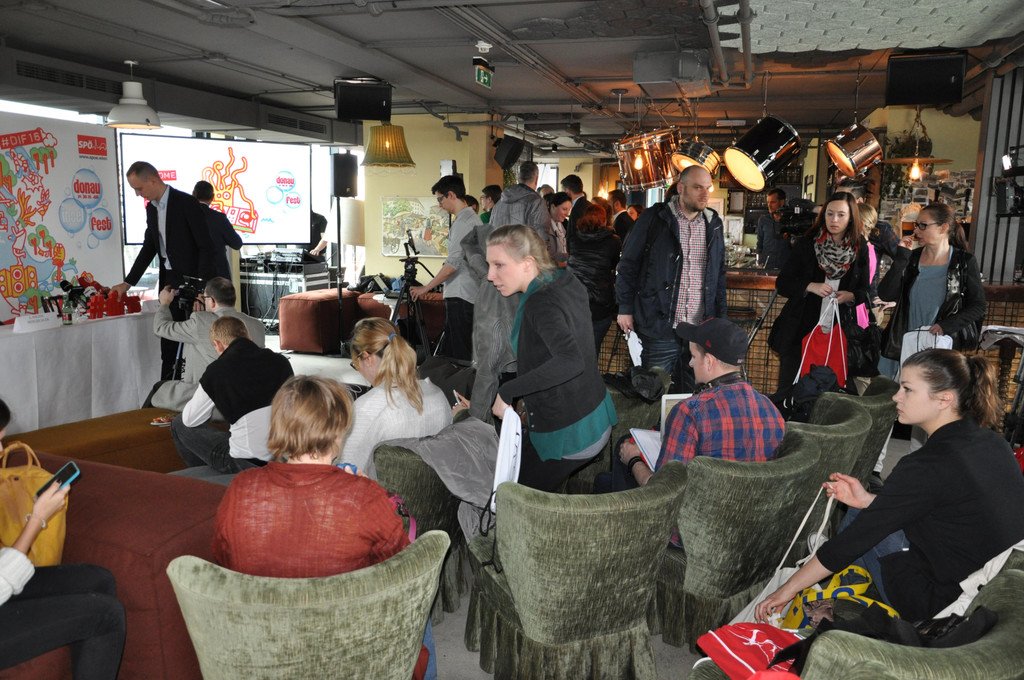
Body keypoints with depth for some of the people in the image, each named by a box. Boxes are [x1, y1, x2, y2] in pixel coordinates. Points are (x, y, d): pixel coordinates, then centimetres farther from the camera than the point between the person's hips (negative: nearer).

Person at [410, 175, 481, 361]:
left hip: (460, 297, -10)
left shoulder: (464, 221, -14)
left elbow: (453, 263, -19)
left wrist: (426, 288, -12)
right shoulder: (473, 218, 17)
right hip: (470, 295, 10)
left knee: (458, 354, -7)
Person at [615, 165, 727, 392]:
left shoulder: (714, 224, 11)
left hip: (700, 330, 4)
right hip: (659, 327, -4)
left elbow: (719, 274, 17)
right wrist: (625, 308, -4)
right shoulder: (654, 218, -3)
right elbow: (628, 264, 0)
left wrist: (720, 319, 14)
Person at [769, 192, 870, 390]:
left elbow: (864, 290, 12)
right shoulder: (806, 244, -1)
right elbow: (782, 283, -1)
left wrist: (850, 296, -11)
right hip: (800, 329, -1)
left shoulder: (859, 249, 5)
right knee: (789, 387, 3)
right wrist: (810, 287, -17)